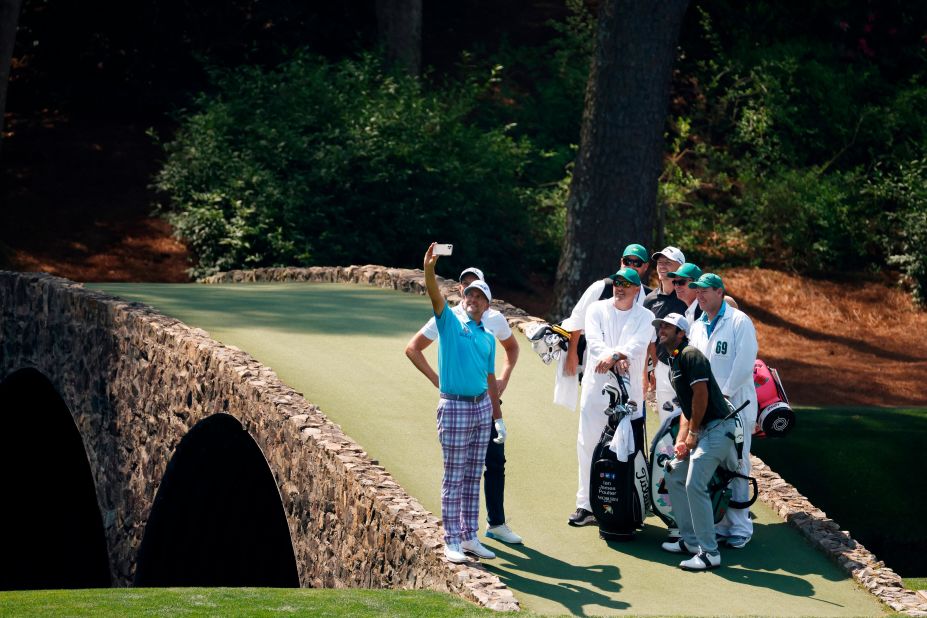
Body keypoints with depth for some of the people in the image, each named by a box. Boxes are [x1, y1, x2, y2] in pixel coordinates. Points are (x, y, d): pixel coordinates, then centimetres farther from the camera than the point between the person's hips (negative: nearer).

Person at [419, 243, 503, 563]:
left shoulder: (488, 338, 14)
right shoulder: (450, 323, 0)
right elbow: (435, 297, -18)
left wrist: (497, 415, 20)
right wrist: (429, 270, -35)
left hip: (482, 406, 5)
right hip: (455, 406, -5)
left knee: (473, 477, 10)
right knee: (453, 478, -3)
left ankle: (470, 537, 16)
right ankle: (451, 541, 0)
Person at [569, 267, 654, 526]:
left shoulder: (644, 317, 5)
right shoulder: (597, 310, 7)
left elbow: (638, 344, -12)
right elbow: (593, 340, -9)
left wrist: (615, 355, -31)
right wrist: (615, 357, -27)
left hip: (630, 389, -1)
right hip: (596, 386, 1)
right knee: (588, 444, -1)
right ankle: (586, 505, 3)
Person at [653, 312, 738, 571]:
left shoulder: (690, 354, -12)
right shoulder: (674, 360, 19)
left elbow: (701, 394, -20)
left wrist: (692, 433, -14)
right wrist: (680, 440, 9)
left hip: (717, 428, -11)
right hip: (700, 430, 11)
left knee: (694, 486, -18)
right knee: (674, 477, 17)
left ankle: (709, 553, -16)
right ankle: (690, 540, 25)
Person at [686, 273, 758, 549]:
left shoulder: (739, 322, -4)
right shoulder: (697, 326, 16)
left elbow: (745, 363, -12)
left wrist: (724, 393, -14)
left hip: (735, 405, -6)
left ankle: (739, 528, -2)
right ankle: (717, 524, 11)